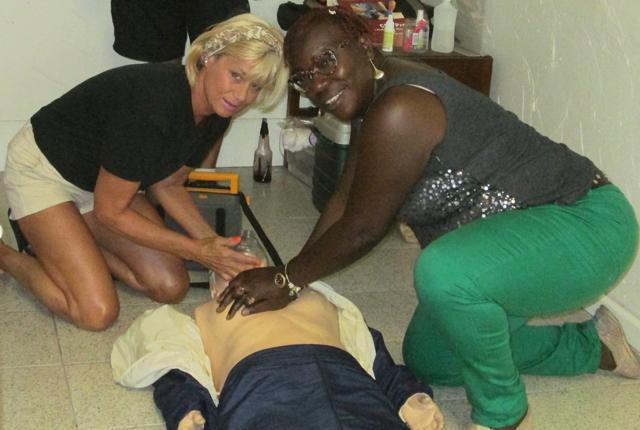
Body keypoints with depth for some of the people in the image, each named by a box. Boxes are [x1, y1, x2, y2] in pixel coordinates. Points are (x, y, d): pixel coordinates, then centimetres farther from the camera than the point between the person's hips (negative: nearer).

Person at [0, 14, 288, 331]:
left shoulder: (216, 113, -11)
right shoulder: (151, 105, -36)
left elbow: (166, 184, 3)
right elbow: (110, 211, -26)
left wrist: (213, 243, -11)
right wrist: (197, 250, -23)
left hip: (104, 178, 8)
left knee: (171, 288, -2)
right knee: (96, 313, -18)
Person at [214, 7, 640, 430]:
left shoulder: (398, 111, -27)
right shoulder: (371, 96, 3)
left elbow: (362, 229, -19)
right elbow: (344, 202, 9)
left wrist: (287, 279, -5)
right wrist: (290, 280, 5)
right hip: (510, 233, 11)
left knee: (443, 274, -40)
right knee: (426, 362, 18)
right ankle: (589, 345, 28)